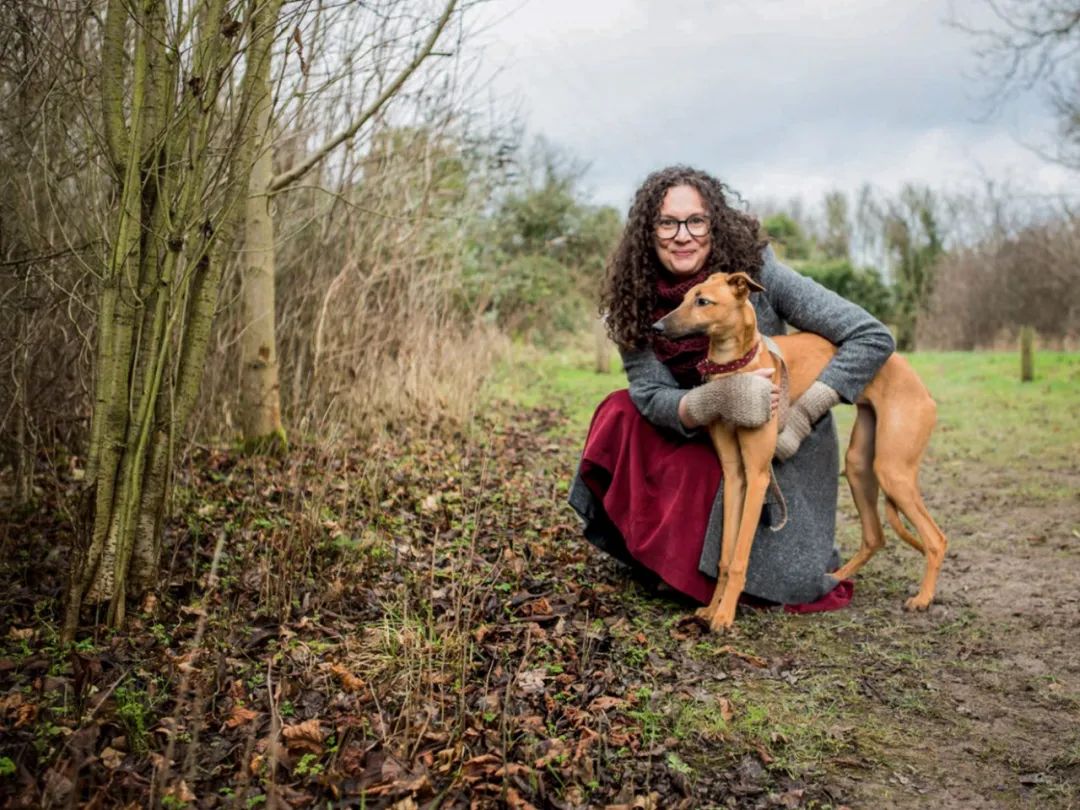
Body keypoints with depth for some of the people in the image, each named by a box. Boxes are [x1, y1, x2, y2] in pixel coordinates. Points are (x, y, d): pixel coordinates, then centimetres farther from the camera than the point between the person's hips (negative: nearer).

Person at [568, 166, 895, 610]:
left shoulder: (757, 272, -22)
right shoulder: (636, 300, -13)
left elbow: (873, 337, -22)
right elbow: (651, 395, -18)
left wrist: (801, 415, -31)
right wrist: (714, 400, -40)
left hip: (782, 447, -3)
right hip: (708, 442, 3)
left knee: (764, 581, -22)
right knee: (622, 414, -20)